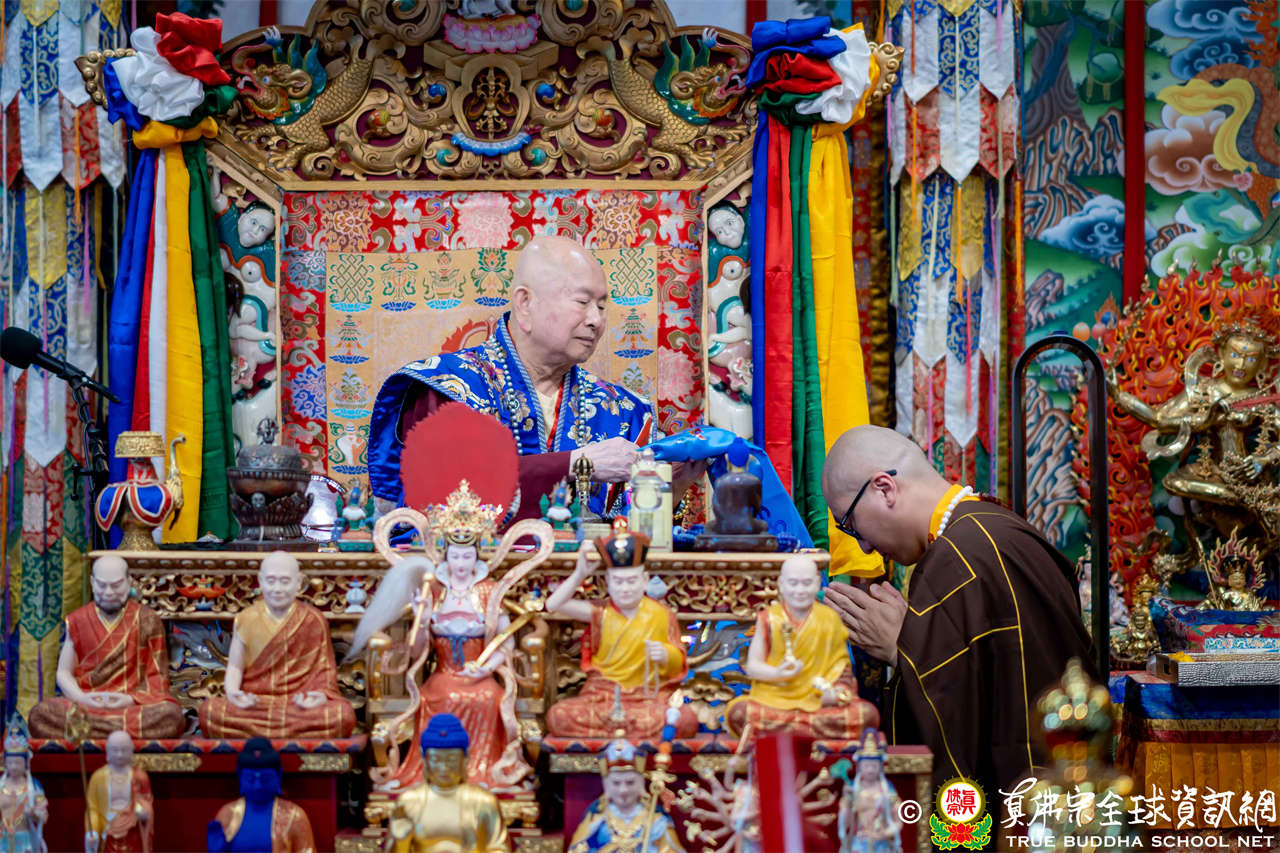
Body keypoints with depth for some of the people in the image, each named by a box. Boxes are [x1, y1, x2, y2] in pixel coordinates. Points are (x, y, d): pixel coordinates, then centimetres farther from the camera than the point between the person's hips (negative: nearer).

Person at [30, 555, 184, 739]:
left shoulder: (147, 621, 8)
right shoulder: (77, 621, 13)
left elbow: (157, 677, 5)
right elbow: (64, 672, 13)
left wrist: (131, 700, -14)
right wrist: (81, 698, -9)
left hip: (133, 704, -1)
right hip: (85, 705, 1)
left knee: (171, 715, -36)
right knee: (39, 714, -31)